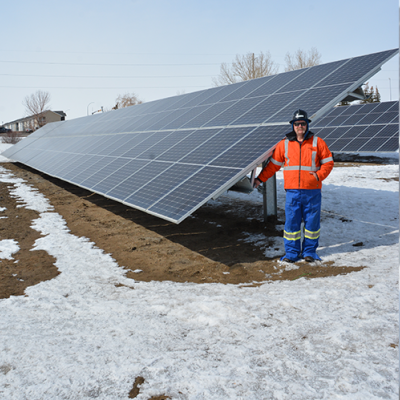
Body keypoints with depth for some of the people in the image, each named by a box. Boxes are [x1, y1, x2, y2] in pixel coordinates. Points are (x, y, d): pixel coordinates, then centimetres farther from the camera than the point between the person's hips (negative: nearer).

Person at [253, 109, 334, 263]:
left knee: (312, 221, 5)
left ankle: (309, 251, 19)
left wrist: (319, 175, -10)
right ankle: (292, 252, 12)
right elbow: (273, 164, 12)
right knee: (291, 222, 1)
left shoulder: (317, 142, 5)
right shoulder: (284, 144, 8)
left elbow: (328, 162, 6)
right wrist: (260, 179, 7)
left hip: (312, 191, 0)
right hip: (292, 191, 1)